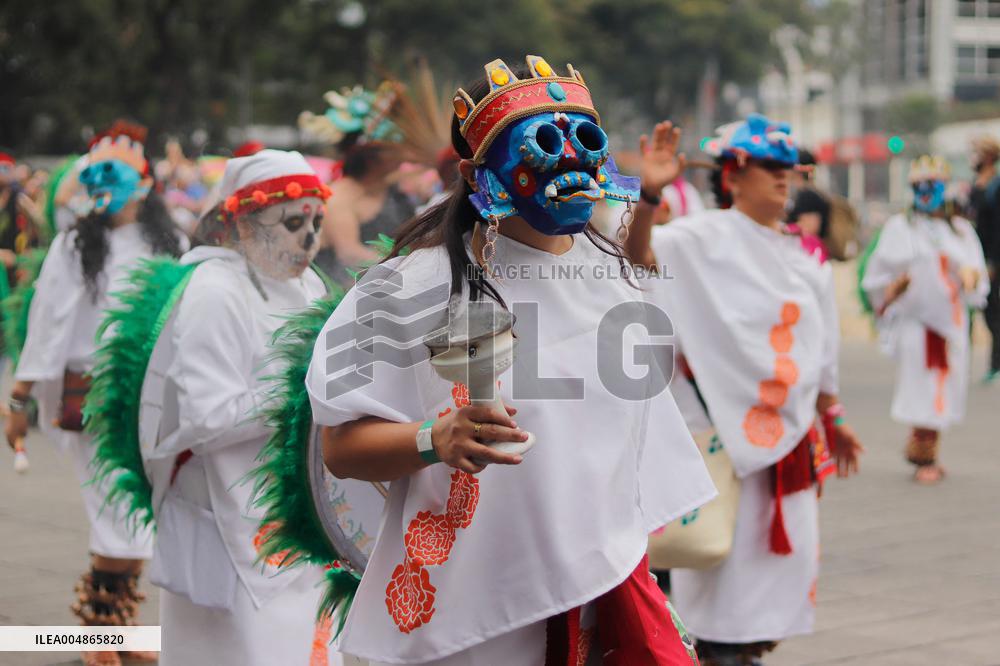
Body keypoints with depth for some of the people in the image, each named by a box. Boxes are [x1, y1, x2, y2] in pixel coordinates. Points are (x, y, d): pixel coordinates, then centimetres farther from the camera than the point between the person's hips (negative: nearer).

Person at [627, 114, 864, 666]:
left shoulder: (799, 258, 14)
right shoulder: (706, 238, -7)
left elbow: (818, 351, 19)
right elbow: (641, 253, -26)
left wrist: (832, 418, 21)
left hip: (788, 428, 7)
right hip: (726, 423, -7)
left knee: (786, 542, 10)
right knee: (727, 539, -3)